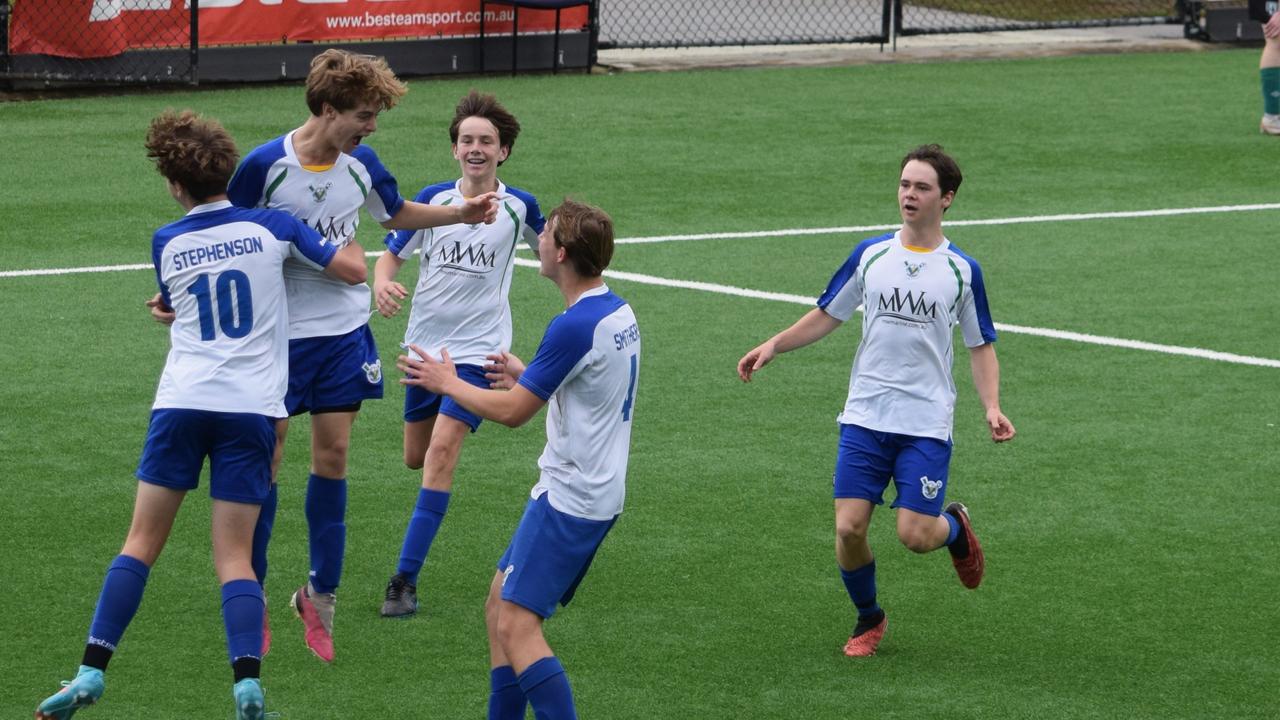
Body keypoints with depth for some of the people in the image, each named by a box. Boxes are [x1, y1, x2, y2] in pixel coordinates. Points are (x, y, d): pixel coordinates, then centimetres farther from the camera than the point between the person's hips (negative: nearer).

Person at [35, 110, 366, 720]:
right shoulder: (270, 227, 2)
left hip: (181, 402, 0)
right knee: (233, 557, 3)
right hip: (252, 407, 0)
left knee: (141, 544, 7)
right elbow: (352, 269, 7)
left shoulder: (166, 244, 6)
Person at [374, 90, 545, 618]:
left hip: (477, 349, -3)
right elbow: (392, 253, 2)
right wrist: (382, 283, -19)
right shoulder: (432, 200, -2)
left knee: (441, 451, -19)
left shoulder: (518, 207, -4)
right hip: (424, 343, 3)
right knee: (417, 458, 13)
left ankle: (405, 580, -19)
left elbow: (550, 253, 13)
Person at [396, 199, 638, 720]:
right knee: (501, 609, 15)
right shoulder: (618, 313, 9)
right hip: (596, 493, 10)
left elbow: (512, 412, -15)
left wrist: (447, 383, -1)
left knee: (517, 626, -12)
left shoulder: (575, 326, -21)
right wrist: (527, 375, 23)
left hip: (569, 498, -10)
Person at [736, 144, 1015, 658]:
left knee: (915, 535, -11)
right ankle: (868, 620, 20)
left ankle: (955, 526, 26)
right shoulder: (870, 256, 4)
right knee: (849, 528, -6)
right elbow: (827, 316, 14)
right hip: (865, 418, 2)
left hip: (926, 426, -2)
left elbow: (981, 346, 6)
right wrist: (773, 346, 0)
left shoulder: (962, 270, 0)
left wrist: (991, 407, -9)